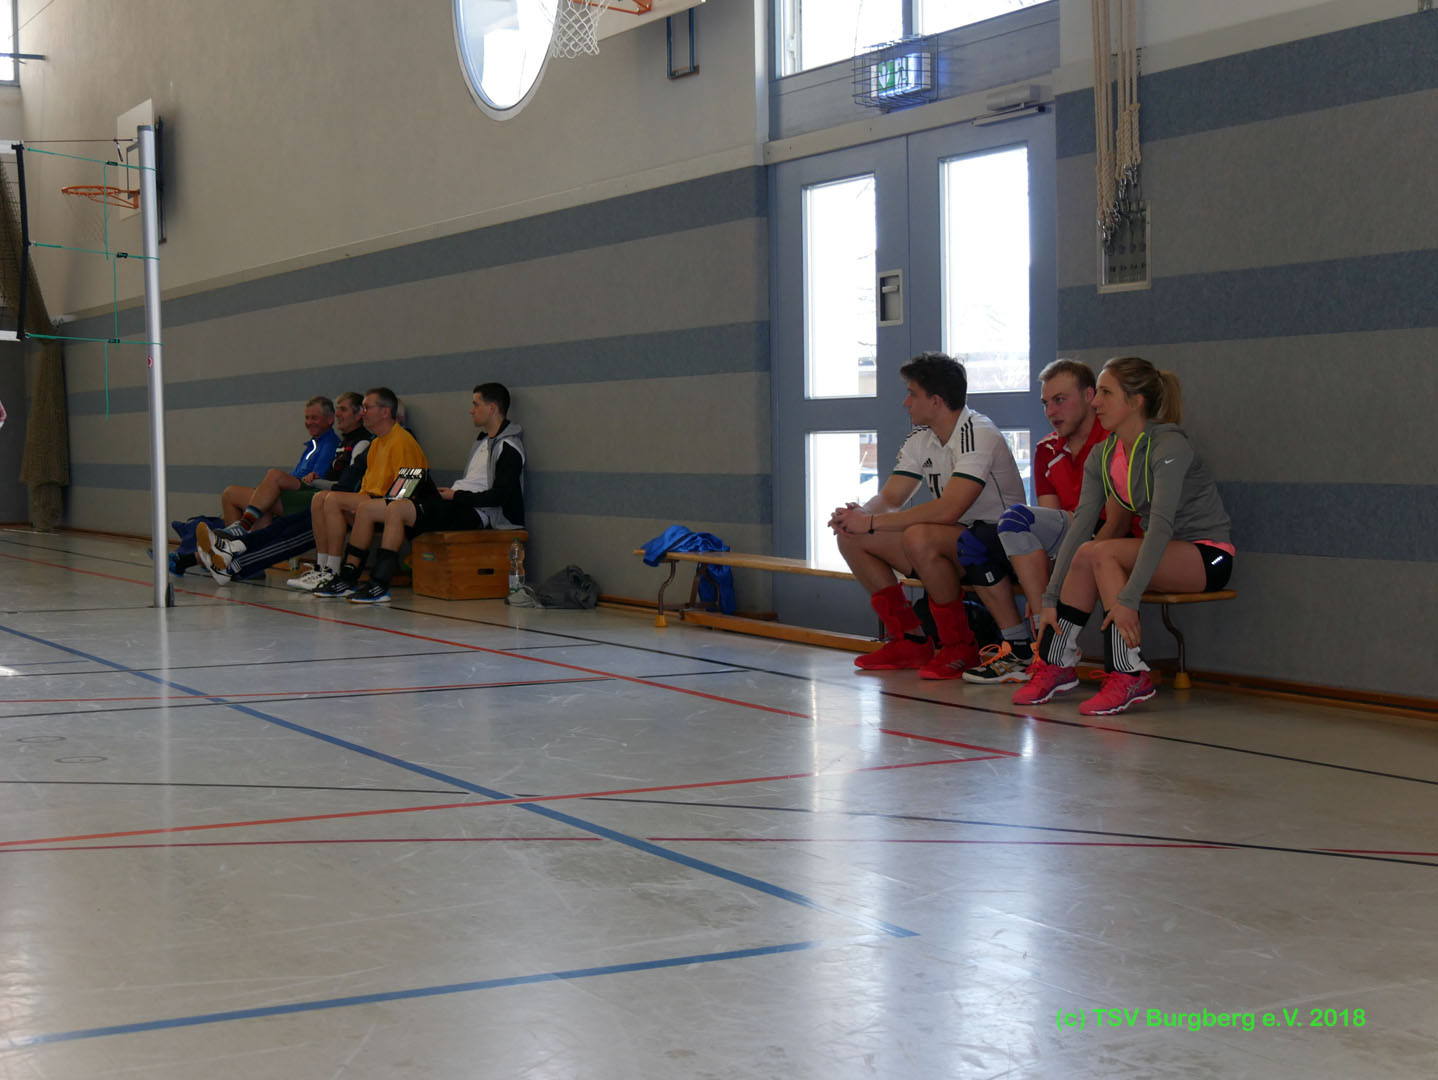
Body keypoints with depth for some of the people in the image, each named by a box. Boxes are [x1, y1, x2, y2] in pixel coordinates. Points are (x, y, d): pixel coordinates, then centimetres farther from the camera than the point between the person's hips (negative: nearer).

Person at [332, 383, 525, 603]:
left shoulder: (508, 447, -6)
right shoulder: (484, 440, 25)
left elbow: (499, 496, -16)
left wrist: (456, 496, -12)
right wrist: (449, 492, 4)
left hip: (473, 514, -10)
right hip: (455, 504, 10)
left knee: (397, 508, -30)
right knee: (367, 509, 2)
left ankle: (380, 585, -31)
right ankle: (348, 578, 1)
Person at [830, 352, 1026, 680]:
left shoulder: (979, 435, -21)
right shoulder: (920, 440, 8)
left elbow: (948, 509, -31)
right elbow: (889, 498, 6)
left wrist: (873, 522, -27)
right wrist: (860, 514, -19)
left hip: (997, 539, -9)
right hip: (951, 544, 9)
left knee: (919, 536, -37)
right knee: (851, 538, -2)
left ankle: (960, 647, -19)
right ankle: (909, 641, 5)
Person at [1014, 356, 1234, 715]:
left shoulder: (1169, 446, -20)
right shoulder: (1102, 457, 1)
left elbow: (1161, 524, -31)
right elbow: (1079, 526, -4)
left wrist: (1128, 599, -38)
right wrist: (1051, 599, -12)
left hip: (1208, 557, -7)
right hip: (1160, 552, 7)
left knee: (1099, 553, -26)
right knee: (1085, 556, -18)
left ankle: (1129, 676, -25)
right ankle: (1056, 663, -7)